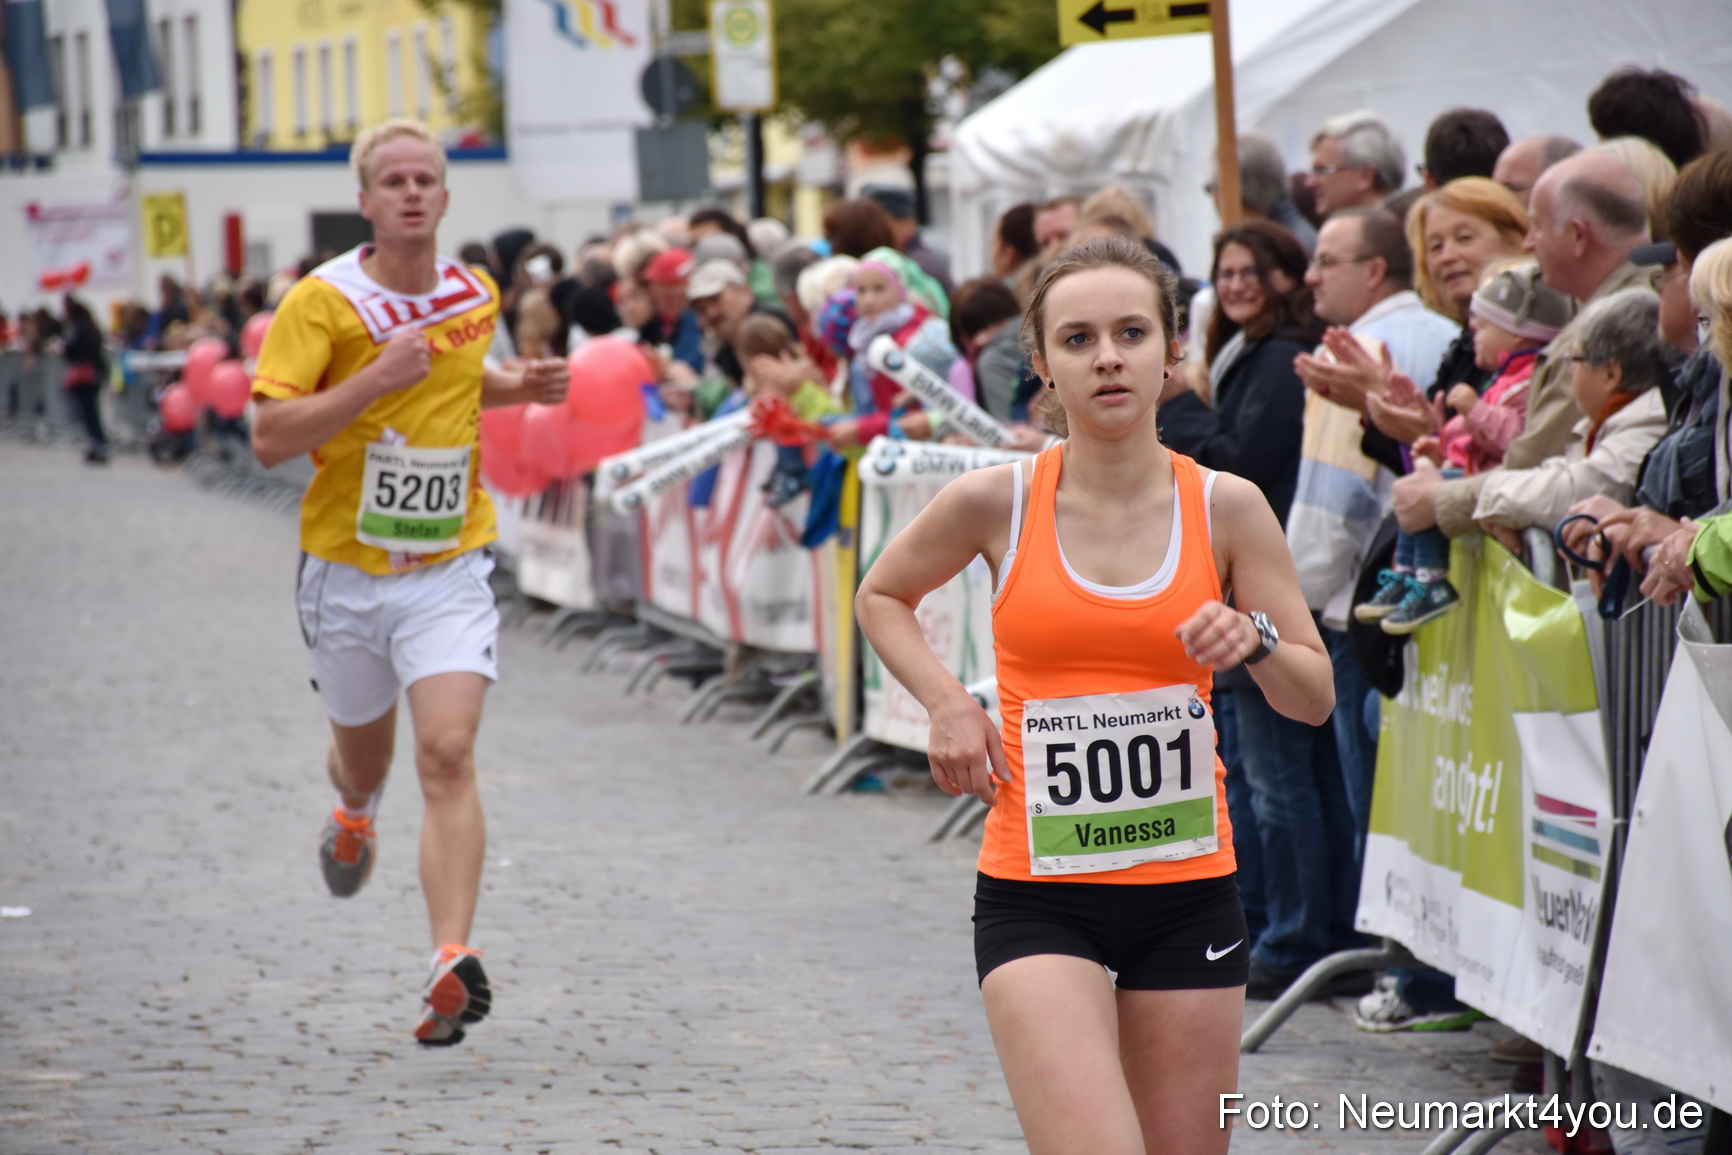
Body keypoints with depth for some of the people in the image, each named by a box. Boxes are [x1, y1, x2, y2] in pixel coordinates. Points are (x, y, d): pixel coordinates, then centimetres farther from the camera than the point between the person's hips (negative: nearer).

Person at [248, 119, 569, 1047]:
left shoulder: (476, 296, 4)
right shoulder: (320, 301, -11)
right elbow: (269, 438, -18)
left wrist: (519, 388, 7)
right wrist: (374, 380, -27)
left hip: (449, 570, 1)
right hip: (344, 574, -1)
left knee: (449, 759, -17)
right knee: (365, 752, 20)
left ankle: (454, 963, -24)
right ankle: (354, 812, 59)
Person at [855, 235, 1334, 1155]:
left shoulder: (1226, 508, -1)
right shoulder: (995, 503, -4)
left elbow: (1314, 699, 5)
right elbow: (881, 595, 16)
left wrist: (1254, 642, -16)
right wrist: (946, 703, -1)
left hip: (1189, 891, 2)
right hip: (1036, 897, -2)